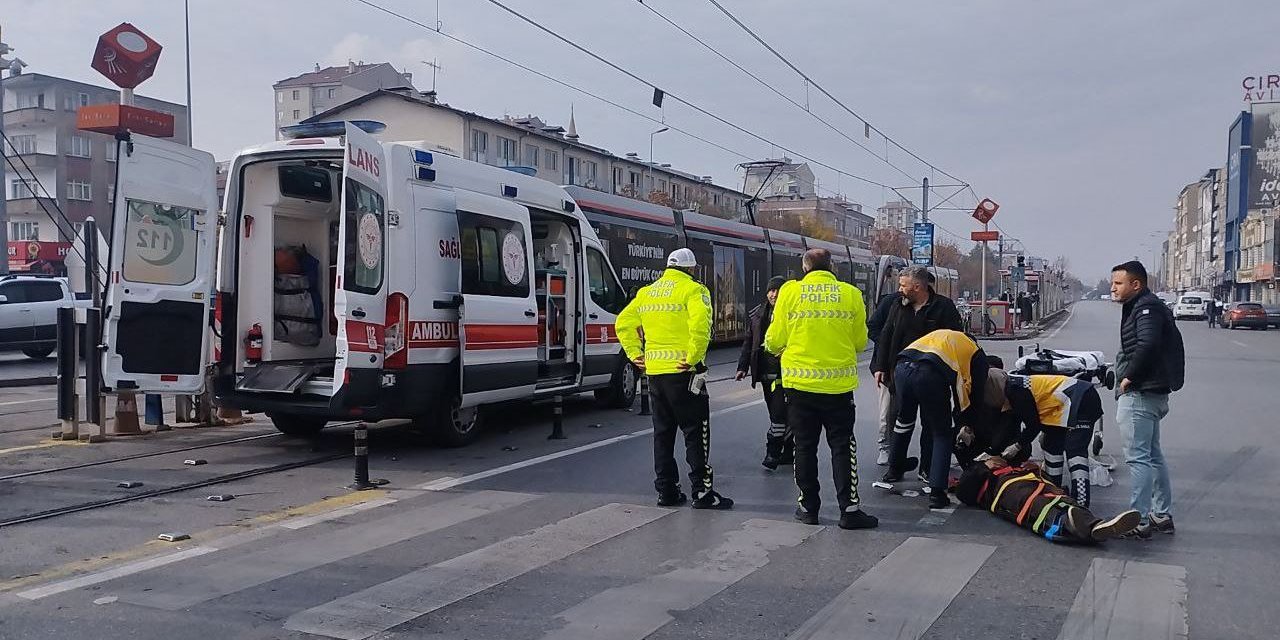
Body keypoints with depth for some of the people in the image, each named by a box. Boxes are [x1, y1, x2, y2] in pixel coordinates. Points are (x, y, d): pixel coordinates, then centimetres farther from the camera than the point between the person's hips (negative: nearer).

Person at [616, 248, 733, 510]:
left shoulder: (646, 292, 15)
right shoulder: (693, 290, -6)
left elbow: (623, 323, 15)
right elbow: (700, 325, -23)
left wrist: (635, 353, 13)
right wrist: (694, 357, -18)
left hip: (654, 371, 6)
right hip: (683, 371, -6)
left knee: (663, 432, 13)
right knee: (696, 431, 1)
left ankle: (666, 490, 17)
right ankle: (702, 491, 2)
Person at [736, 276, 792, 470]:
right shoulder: (758, 314, 13)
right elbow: (749, 342, 16)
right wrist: (743, 366, 9)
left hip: (785, 373, -6)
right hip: (766, 372, 6)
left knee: (780, 412, -10)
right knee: (777, 413, 11)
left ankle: (773, 453, -5)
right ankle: (788, 452, 21)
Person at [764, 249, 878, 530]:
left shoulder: (790, 291, -3)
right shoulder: (851, 294, -1)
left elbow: (774, 340, -2)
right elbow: (860, 341, 4)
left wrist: (780, 350, 21)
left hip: (799, 382, 0)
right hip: (839, 383, 0)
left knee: (805, 446, 11)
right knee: (842, 446, 9)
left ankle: (808, 506, 17)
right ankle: (849, 509, 7)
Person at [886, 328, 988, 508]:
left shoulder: (941, 334, 40)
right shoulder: (977, 354, 27)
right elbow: (977, 394, 26)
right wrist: (969, 426, 41)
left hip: (902, 367, 5)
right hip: (930, 374, -5)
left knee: (904, 419, 31)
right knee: (942, 436, 14)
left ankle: (894, 469, 48)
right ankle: (937, 492, 6)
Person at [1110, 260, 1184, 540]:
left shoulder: (1146, 307, -13)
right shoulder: (1145, 306, 17)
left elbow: (1147, 345, -28)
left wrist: (1128, 377, -19)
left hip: (1140, 394, -11)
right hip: (1152, 392, 11)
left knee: (1138, 458, -7)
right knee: (1153, 455, 17)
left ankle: (1138, 521, -4)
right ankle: (1162, 516, 25)